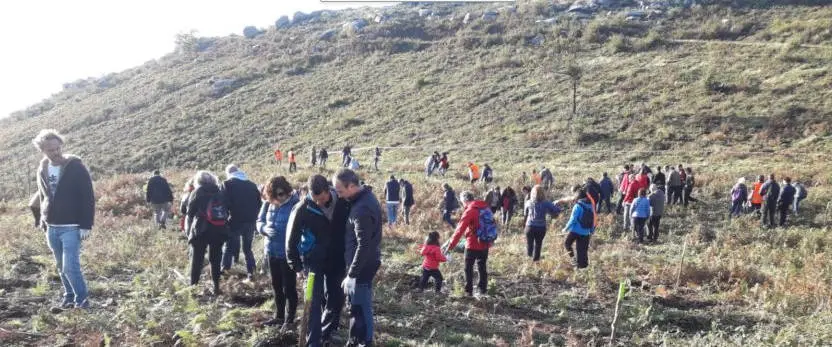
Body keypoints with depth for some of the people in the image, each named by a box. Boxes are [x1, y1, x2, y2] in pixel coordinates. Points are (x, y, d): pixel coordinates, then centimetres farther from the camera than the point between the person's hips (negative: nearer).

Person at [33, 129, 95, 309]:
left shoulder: (76, 167, -11)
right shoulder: (42, 169, 6)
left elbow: (88, 198, -12)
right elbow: (42, 197, 19)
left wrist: (86, 225, -16)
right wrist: (43, 221, 12)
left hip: (71, 227, -6)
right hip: (51, 227, 6)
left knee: (70, 266, -11)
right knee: (61, 267, 13)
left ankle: (82, 300, 1)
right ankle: (69, 296, 27)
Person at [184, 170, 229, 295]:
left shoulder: (198, 192, 1)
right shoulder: (219, 192, 11)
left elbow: (190, 212, -2)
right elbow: (226, 212, 9)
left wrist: (189, 230, 4)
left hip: (201, 230, -3)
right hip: (219, 230, 3)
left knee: (197, 259, 6)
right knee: (215, 259, 11)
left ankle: (193, 286, 7)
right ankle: (216, 287, 10)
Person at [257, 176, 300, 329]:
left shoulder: (295, 205, -18)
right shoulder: (268, 204, -1)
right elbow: (259, 222, 8)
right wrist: (265, 229, -15)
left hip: (288, 253, -6)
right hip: (272, 251, 6)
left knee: (289, 287, 5)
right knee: (276, 286, 20)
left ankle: (289, 320, 18)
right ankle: (279, 315, 35)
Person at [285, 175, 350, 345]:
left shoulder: (342, 202, -11)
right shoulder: (302, 209, -17)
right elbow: (292, 238, -7)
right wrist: (295, 264, -5)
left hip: (336, 260, 3)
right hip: (314, 261, -3)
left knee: (336, 299, 12)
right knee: (315, 302, -3)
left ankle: (327, 333, 31)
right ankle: (313, 341, 4)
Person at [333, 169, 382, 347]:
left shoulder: (361, 209, -26)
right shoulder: (366, 196, 5)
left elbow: (363, 246, -26)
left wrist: (351, 274, -20)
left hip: (363, 265, -10)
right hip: (367, 262, 10)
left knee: (360, 307, 2)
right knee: (357, 305, 19)